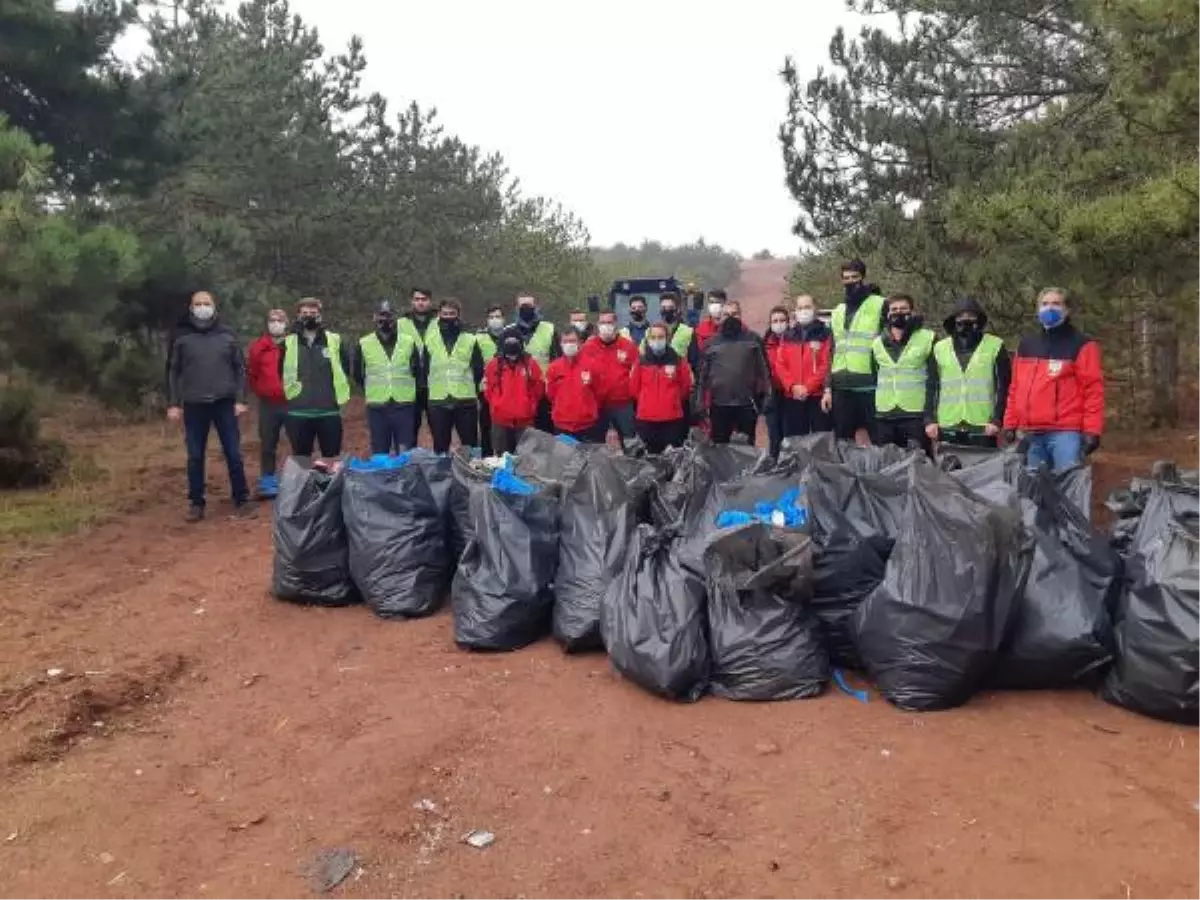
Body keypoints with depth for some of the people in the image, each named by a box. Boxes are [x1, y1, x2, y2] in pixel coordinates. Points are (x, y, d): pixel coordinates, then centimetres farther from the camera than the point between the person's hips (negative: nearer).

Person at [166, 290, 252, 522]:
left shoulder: (227, 334, 4)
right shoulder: (181, 336, 2)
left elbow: (240, 368, 4)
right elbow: (172, 371, 5)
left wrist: (240, 399, -3)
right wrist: (173, 404, 0)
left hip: (224, 403, 0)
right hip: (194, 405, 0)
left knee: (233, 454, 3)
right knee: (195, 457, 6)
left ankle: (241, 499, 14)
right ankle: (196, 503, 16)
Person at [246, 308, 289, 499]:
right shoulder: (258, 347, 3)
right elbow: (251, 374, 14)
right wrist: (260, 392, 12)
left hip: (292, 402, -2)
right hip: (268, 404, 2)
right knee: (268, 445, 8)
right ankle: (268, 484, 17)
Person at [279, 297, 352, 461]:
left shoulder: (335, 341, 3)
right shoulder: (288, 343, 4)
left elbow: (348, 367, 10)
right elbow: (278, 371, 13)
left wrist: (339, 389, 7)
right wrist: (289, 391, 11)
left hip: (330, 412, -1)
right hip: (298, 413, 1)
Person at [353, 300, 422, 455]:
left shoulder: (409, 341, 3)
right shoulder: (364, 343, 3)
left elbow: (418, 372, 12)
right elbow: (358, 375, 13)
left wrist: (407, 390, 10)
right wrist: (374, 391, 13)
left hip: (404, 406, 0)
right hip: (376, 408, 0)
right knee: (379, 454, 7)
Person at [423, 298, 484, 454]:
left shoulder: (470, 340, 5)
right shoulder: (430, 339, 8)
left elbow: (479, 370, 7)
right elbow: (424, 369, 11)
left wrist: (470, 387, 6)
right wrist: (430, 387, 8)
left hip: (466, 401, -1)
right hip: (437, 401, 1)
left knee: (470, 444, 5)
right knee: (440, 445, 7)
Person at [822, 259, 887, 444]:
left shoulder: (880, 305, 0)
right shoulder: (838, 311, 18)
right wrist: (828, 388, 13)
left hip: (870, 384, -5)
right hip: (842, 386, 6)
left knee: (873, 439, -3)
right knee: (843, 439, 9)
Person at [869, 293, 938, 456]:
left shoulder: (927, 339, 1)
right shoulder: (878, 343, 13)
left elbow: (933, 382, -4)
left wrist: (931, 418, -11)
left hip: (916, 416, -4)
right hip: (883, 418, 4)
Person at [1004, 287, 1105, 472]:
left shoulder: (1081, 345, 0)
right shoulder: (1026, 345, 17)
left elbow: (1093, 389, -6)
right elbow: (1015, 388, 18)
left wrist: (1092, 430, -13)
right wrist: (1010, 424, 12)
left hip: (1065, 433, -5)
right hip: (1030, 434, 6)